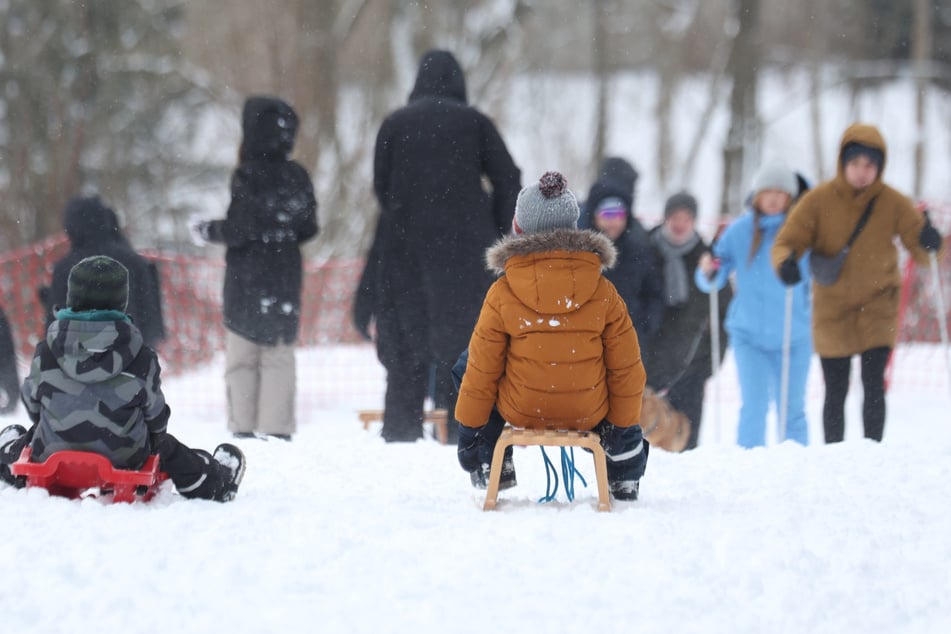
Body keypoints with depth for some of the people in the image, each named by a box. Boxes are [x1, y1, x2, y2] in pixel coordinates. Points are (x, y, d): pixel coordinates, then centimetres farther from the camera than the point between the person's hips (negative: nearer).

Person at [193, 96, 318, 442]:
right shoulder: (297, 176, 3)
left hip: (248, 279, -4)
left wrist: (208, 230, 0)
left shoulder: (248, 176, -14)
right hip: (286, 276, 5)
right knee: (280, 353, 9)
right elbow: (309, 228, 9)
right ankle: (277, 426, 5)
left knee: (242, 353, 5)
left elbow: (238, 230, -17)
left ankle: (243, 424, 3)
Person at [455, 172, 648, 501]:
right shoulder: (603, 292, -6)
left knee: (467, 367, 27)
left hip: (520, 411, -1)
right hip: (588, 413, 1)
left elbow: (482, 368, -3)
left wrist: (468, 425, 11)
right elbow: (625, 367, 0)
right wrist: (624, 425, 13)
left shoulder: (502, 294, -10)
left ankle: (490, 468, 26)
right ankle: (625, 474, 34)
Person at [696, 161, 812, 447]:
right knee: (754, 406, -9)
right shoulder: (739, 231, 0)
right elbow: (712, 281, 2)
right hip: (749, 334, 0)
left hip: (794, 336, 0)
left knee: (792, 410, 6)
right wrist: (708, 271, -20)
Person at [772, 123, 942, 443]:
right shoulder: (819, 200, -10)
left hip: (877, 306, 0)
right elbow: (787, 241, -9)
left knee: (874, 385, -14)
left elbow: (919, 247, -4)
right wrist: (786, 263, -32)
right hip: (833, 308, 0)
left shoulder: (893, 202, -7)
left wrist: (930, 242, -29)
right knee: (835, 393, 4)